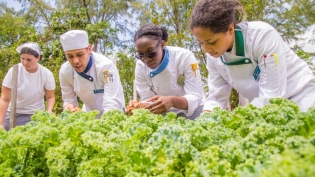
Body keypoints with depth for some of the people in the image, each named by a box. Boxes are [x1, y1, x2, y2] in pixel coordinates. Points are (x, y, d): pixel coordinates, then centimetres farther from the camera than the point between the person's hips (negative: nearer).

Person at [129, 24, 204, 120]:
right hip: (164, 114, 2)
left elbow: (196, 97, -21)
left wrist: (172, 101, -39)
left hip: (191, 112, -1)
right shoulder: (140, 66, -10)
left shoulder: (185, 57, -19)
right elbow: (147, 100, -9)